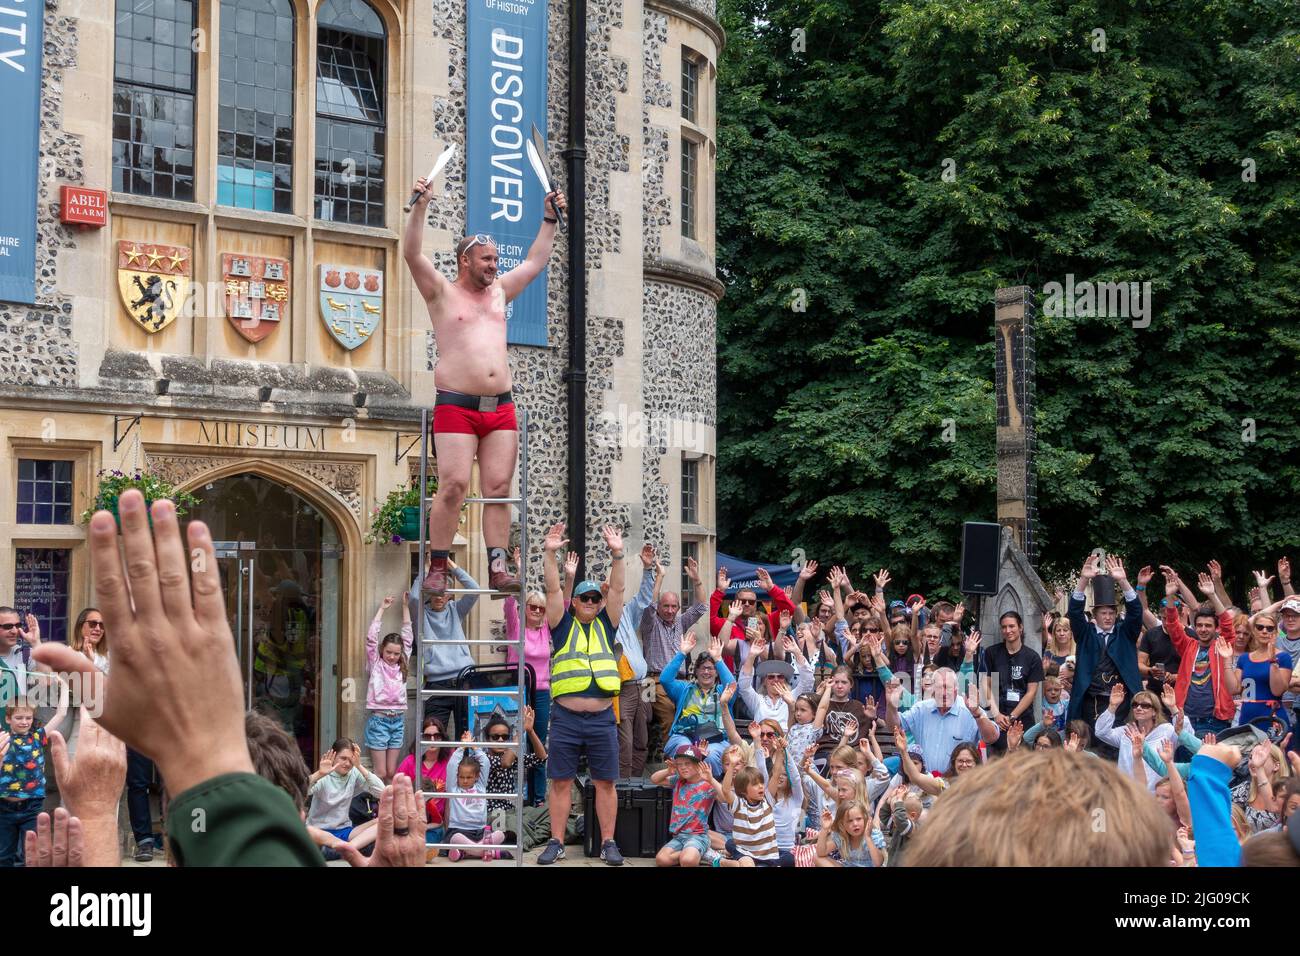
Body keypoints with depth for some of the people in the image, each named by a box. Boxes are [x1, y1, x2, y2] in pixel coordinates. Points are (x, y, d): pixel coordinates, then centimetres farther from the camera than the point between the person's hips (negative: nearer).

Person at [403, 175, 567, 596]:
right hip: (456, 406, -5)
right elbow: (412, 253, -7)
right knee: (453, 486, -13)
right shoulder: (442, 292, 5)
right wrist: (421, 205, -14)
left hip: (501, 407, 5)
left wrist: (549, 219, 26)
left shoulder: (499, 291, 20)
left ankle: (497, 569, -1)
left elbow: (536, 261, 28)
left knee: (499, 489, 0)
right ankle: (437, 569, -6)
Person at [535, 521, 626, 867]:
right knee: (561, 782, 3)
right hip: (566, 717, -1)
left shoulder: (606, 624, 11)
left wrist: (617, 555, -8)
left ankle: (608, 844, 12)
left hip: (602, 718, 1)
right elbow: (553, 590, -2)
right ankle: (556, 843, 11)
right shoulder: (564, 625, 8)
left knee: (605, 782, 5)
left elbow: (617, 589, 2)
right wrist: (549, 553, -13)